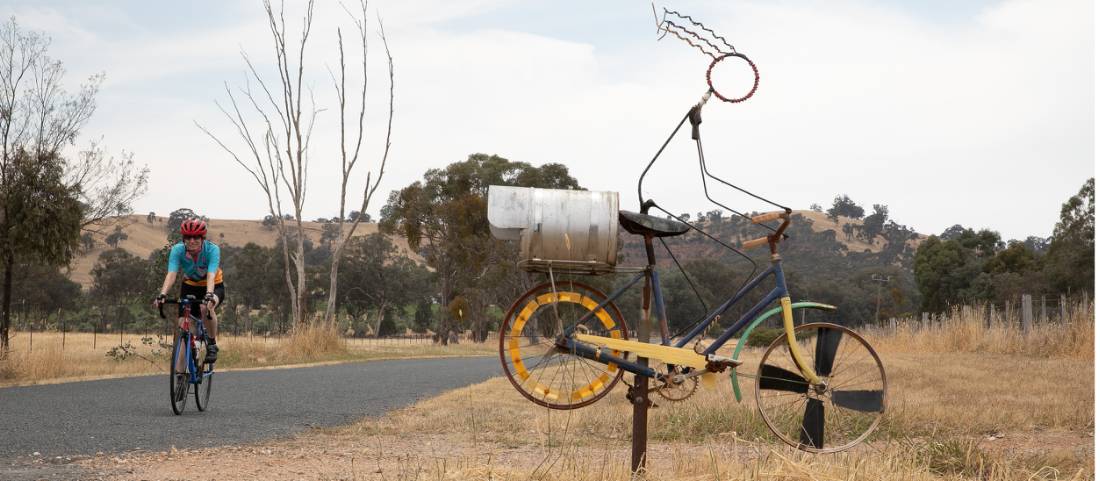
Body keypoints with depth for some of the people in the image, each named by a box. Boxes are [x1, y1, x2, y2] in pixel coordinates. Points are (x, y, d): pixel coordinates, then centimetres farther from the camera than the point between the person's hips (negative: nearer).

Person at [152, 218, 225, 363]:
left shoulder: (212, 249, -28)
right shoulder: (178, 250, -22)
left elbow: (211, 275, -40)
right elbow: (171, 274, -34)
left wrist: (209, 296, -58)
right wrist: (162, 295, -51)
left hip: (214, 287, -3)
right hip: (190, 286, 3)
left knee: (206, 307, -36)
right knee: (182, 327, -11)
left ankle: (212, 344, -14)